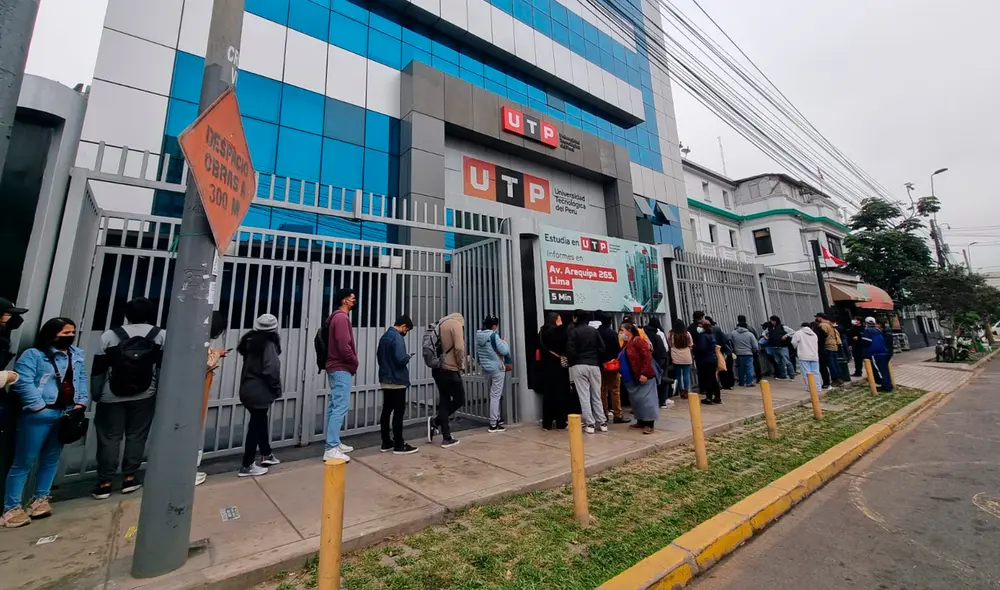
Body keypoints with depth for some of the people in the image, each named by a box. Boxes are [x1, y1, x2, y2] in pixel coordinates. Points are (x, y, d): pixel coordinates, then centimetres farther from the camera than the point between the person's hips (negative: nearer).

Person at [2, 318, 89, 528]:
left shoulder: (77, 355, 10)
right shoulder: (33, 354, -9)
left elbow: (82, 379, 11)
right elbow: (23, 383, -15)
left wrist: (81, 402, 0)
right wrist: (39, 407, -18)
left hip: (67, 413, 6)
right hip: (39, 415, -6)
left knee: (51, 459, 16)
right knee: (24, 462, 4)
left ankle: (40, 499, 29)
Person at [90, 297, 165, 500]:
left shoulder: (110, 335, -1)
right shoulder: (161, 335, -3)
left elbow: (98, 370, 1)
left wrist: (95, 395, 10)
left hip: (112, 396, 0)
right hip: (144, 396, 0)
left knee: (109, 437, 8)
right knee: (136, 435, 9)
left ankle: (104, 483, 12)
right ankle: (129, 478, 15)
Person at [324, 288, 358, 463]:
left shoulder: (337, 317, 18)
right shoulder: (342, 317, -14)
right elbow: (343, 345, -23)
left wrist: (351, 362, 11)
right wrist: (354, 362, -9)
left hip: (336, 367, 11)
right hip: (342, 368, -11)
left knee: (334, 406, 13)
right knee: (340, 407, -10)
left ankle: (334, 443, 22)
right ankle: (331, 449, -8)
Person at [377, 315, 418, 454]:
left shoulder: (384, 337, 13)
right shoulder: (397, 337, -17)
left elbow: (379, 357, 20)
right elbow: (400, 359, -25)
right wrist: (408, 357, -6)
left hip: (385, 380, 9)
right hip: (397, 381, -9)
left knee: (386, 411, 12)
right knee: (398, 413, -3)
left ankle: (386, 443, 20)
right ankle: (399, 445, 3)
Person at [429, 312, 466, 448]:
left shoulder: (439, 325, 16)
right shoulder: (456, 324, -6)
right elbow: (459, 348, -17)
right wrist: (461, 364, -4)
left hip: (438, 369, 8)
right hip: (450, 369, -8)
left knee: (444, 401, 10)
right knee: (459, 400, 6)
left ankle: (446, 438, 13)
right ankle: (436, 421, -2)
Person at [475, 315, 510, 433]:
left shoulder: (479, 336, 6)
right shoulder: (494, 336, -15)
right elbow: (504, 351, -18)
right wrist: (504, 342, -1)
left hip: (485, 369, 8)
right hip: (497, 368, -7)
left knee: (494, 394, 19)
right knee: (495, 396, -3)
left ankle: (497, 418, 29)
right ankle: (493, 424, -1)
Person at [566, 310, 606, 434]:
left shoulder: (574, 331, -5)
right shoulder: (594, 331, 8)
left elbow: (570, 351, -12)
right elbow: (602, 348, 4)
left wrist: (572, 362, 5)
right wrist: (597, 360, 16)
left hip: (579, 366, -4)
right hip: (594, 365, 4)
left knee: (584, 396, 0)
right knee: (596, 396, 13)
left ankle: (590, 424, 1)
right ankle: (602, 422, 16)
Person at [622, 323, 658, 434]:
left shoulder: (638, 340, -16)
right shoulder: (628, 343, 10)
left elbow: (647, 357, -21)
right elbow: (627, 360, 16)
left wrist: (644, 373, -23)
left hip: (645, 375, -9)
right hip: (635, 376, 9)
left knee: (646, 398, -4)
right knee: (636, 399, 12)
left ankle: (649, 424, 2)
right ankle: (641, 421, 23)